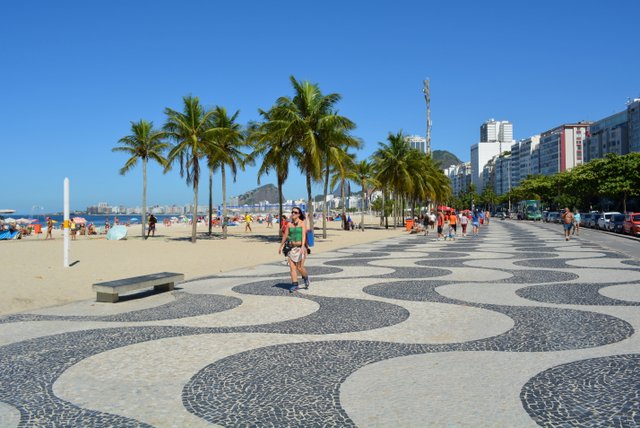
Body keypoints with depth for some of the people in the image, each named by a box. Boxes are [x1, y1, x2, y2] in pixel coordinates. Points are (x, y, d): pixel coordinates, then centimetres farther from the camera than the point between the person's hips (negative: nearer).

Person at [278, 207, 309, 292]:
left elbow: (304, 235, -15)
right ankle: (295, 285, 2)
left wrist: (302, 247, -28)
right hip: (291, 248, 4)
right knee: (292, 267, -3)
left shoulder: (302, 223, -4)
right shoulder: (289, 224, 7)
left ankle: (305, 277, 27)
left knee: (300, 267, -4)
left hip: (300, 247, -4)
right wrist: (281, 246, 21)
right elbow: (285, 236, 16)